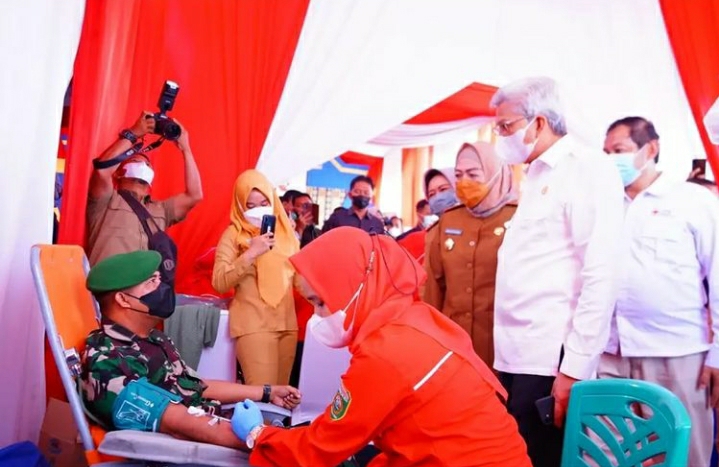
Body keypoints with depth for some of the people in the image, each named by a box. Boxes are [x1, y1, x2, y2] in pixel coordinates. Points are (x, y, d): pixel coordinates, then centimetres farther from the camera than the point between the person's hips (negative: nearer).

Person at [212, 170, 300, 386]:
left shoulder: (285, 230, 11)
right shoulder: (234, 234, -4)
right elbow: (219, 283, -14)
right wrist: (250, 253, -20)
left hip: (287, 322, 5)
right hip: (254, 325, -5)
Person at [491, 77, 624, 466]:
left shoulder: (588, 169, -7)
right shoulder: (536, 176, 17)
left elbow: (601, 276, -16)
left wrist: (574, 367, -18)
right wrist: (506, 351, 14)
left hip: (551, 360, -8)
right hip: (516, 354, 8)